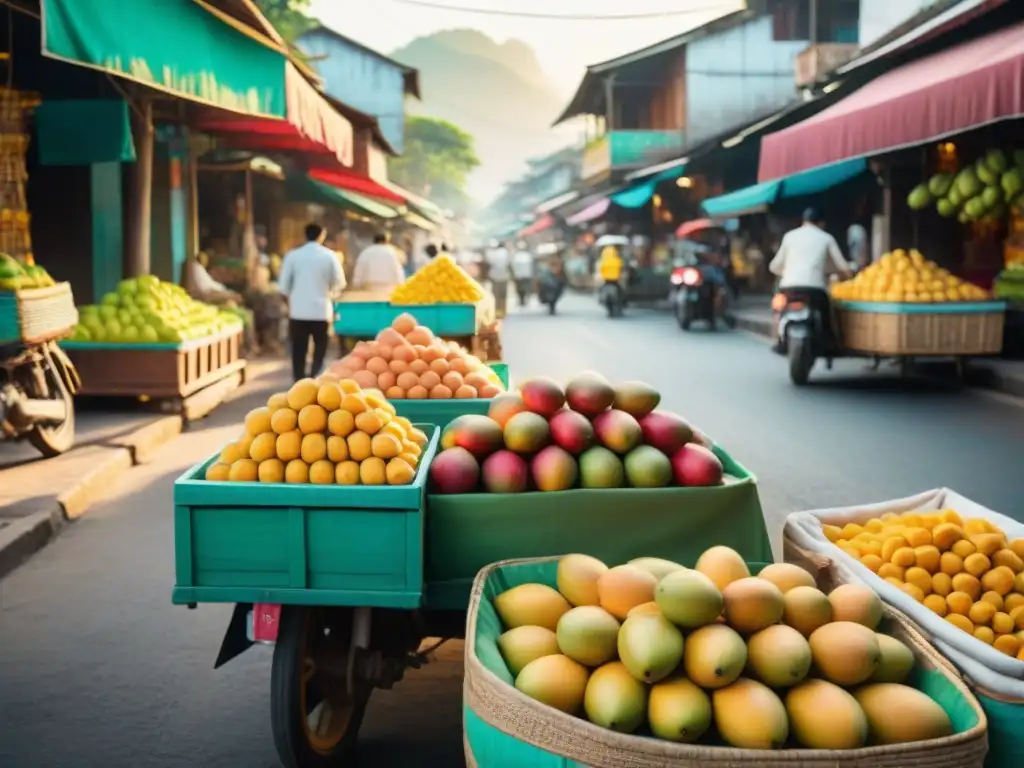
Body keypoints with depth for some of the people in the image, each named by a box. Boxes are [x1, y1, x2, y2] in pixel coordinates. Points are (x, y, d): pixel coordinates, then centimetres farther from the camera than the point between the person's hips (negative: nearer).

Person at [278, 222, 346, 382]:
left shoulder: (293, 255, -1)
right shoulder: (329, 255, -4)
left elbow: (283, 284, 1)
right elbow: (339, 282, 2)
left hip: (298, 309, 1)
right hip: (321, 309, -1)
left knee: (299, 349, 8)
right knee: (320, 347, 11)